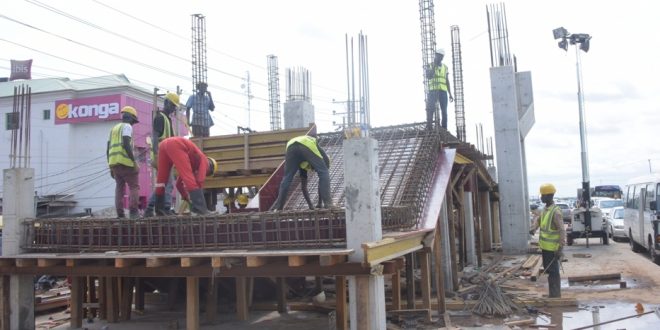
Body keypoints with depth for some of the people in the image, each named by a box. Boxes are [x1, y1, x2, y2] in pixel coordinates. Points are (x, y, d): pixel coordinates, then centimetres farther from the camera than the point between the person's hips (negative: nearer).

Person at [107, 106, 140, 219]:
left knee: (119, 187, 10)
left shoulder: (114, 128, 25)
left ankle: (120, 214, 2)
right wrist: (134, 162, -13)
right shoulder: (127, 126, 2)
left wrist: (111, 167, 23)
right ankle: (133, 211, -14)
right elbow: (126, 145, -14)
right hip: (125, 162, -7)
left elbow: (108, 150, 22)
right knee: (134, 186, -2)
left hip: (113, 162, 7)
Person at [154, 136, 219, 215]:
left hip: (164, 143, 8)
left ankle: (159, 210, 20)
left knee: (161, 178, 16)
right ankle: (200, 208, -13)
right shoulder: (204, 160, 17)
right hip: (175, 144, -8)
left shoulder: (193, 165, 36)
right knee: (189, 178, -8)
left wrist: (188, 199, 37)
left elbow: (179, 183, 41)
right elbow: (199, 180, 1)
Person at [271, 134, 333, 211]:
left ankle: (278, 206, 9)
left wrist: (311, 205, 48)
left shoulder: (304, 164, 43)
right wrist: (320, 203, 35)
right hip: (308, 146, -4)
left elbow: (303, 187, 45)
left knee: (287, 178, 14)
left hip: (291, 146, 4)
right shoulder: (322, 154, 37)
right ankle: (328, 203, -4)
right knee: (324, 173, 6)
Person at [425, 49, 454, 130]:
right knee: (431, 108, -18)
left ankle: (444, 129, -6)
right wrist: (434, 66, -11)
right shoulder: (430, 66, 8)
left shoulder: (445, 67, 17)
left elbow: (447, 82, 17)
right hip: (433, 90, -3)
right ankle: (429, 125, -20)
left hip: (443, 91, 3)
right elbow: (428, 76, -10)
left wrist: (450, 94, 9)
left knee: (444, 111, -5)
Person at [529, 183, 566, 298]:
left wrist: (560, 249, -26)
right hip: (545, 247, 9)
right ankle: (553, 295, 29)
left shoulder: (555, 212, -20)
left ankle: (555, 296, 5)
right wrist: (534, 227, 3)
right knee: (549, 270, 17)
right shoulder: (545, 209, 9)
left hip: (552, 249, -9)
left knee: (553, 272, -2)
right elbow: (538, 219, 25)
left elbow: (562, 231, -22)